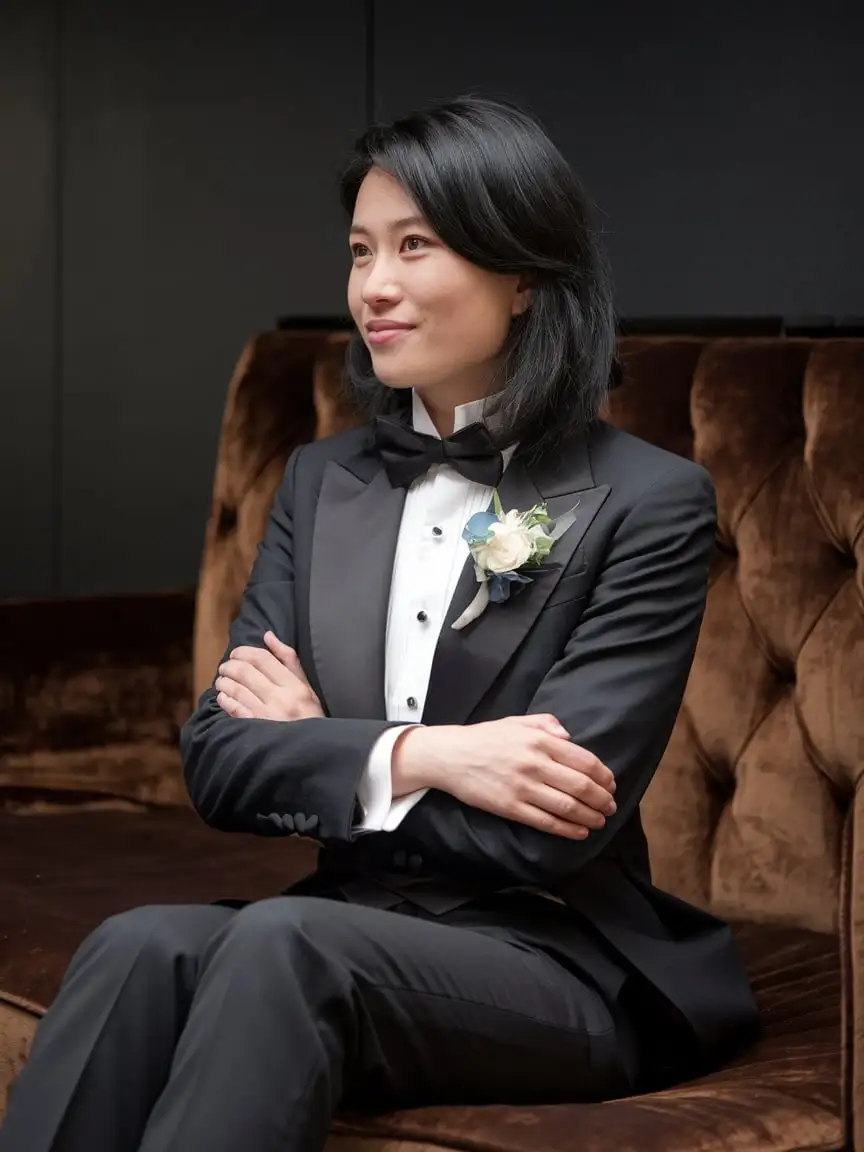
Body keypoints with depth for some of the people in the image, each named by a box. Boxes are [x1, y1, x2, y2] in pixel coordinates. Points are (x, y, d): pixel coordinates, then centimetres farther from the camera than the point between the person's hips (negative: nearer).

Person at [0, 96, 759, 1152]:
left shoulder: (650, 502, -5)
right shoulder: (322, 483, 12)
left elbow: (547, 834, -12)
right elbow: (215, 764, 2)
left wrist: (314, 748, -1)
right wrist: (413, 756, -15)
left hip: (560, 969, -4)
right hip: (349, 926, 4)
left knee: (282, 943, -34)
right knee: (140, 947, -29)